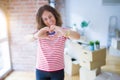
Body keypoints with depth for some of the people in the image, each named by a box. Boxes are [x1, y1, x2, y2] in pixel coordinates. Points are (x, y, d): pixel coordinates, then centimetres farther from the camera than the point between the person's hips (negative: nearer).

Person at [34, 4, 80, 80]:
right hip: (41, 71, 1)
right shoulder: (40, 32, 1)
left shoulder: (62, 31, -3)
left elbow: (78, 36, -22)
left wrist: (63, 31, -42)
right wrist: (37, 35, -38)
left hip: (58, 71, -1)